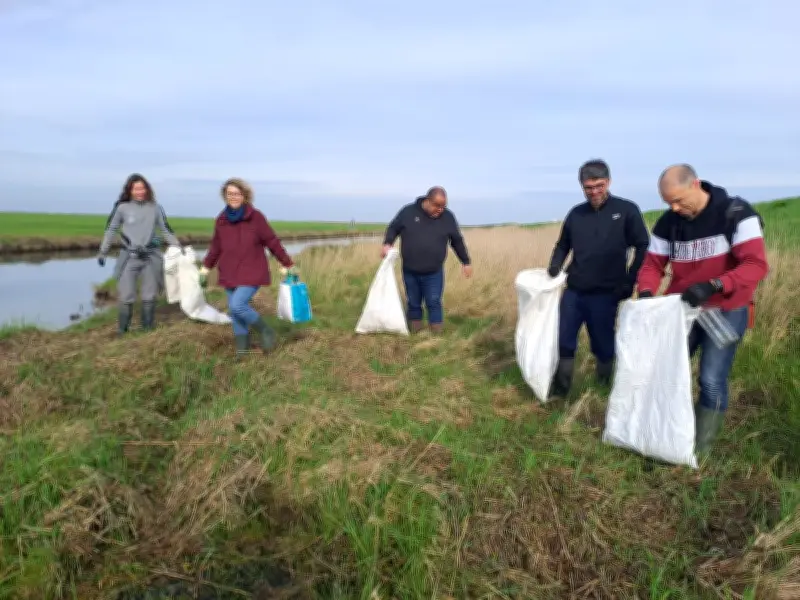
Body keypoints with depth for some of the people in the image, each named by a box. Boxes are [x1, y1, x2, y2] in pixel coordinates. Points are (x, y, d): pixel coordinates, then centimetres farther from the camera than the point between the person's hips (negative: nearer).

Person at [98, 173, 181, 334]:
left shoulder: (155, 208, 0)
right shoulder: (122, 207, -3)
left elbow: (166, 230, 9)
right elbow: (111, 230, 6)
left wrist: (178, 247, 6)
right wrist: (103, 252, 7)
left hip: (150, 257, 2)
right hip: (129, 257, -2)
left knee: (149, 295, 10)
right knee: (126, 296, -2)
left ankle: (148, 328, 23)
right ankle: (123, 331, 10)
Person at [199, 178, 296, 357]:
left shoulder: (256, 217, -10)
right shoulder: (221, 220, 4)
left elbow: (272, 242, -6)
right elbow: (216, 246, 17)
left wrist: (288, 264, -4)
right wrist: (206, 267, 16)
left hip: (252, 273, -5)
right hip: (230, 274, 5)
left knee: (237, 305, -20)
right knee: (234, 312, 6)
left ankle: (266, 330, 2)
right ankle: (242, 345, 24)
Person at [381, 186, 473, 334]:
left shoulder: (448, 217, -2)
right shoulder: (408, 212, -5)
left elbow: (457, 241, 9)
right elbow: (393, 228, 7)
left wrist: (466, 262, 14)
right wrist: (387, 244, -11)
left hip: (434, 273, -1)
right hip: (410, 271, 1)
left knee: (434, 303, -2)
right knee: (413, 304, 12)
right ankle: (414, 335, 24)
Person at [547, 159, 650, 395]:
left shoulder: (627, 210, -4)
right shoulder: (575, 214, 7)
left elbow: (643, 248, -3)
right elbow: (562, 245, 20)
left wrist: (629, 282, -9)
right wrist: (555, 265, 1)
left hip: (605, 294, -4)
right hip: (573, 291, 4)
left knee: (603, 347, 8)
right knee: (563, 342, 9)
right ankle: (560, 390, 25)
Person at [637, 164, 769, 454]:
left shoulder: (735, 213, -17)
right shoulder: (668, 222, -3)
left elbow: (756, 264, -23)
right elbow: (653, 264, 3)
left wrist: (713, 285, -37)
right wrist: (646, 293, -18)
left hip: (726, 311, -4)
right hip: (684, 309, 5)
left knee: (712, 381, -6)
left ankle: (699, 449, 10)